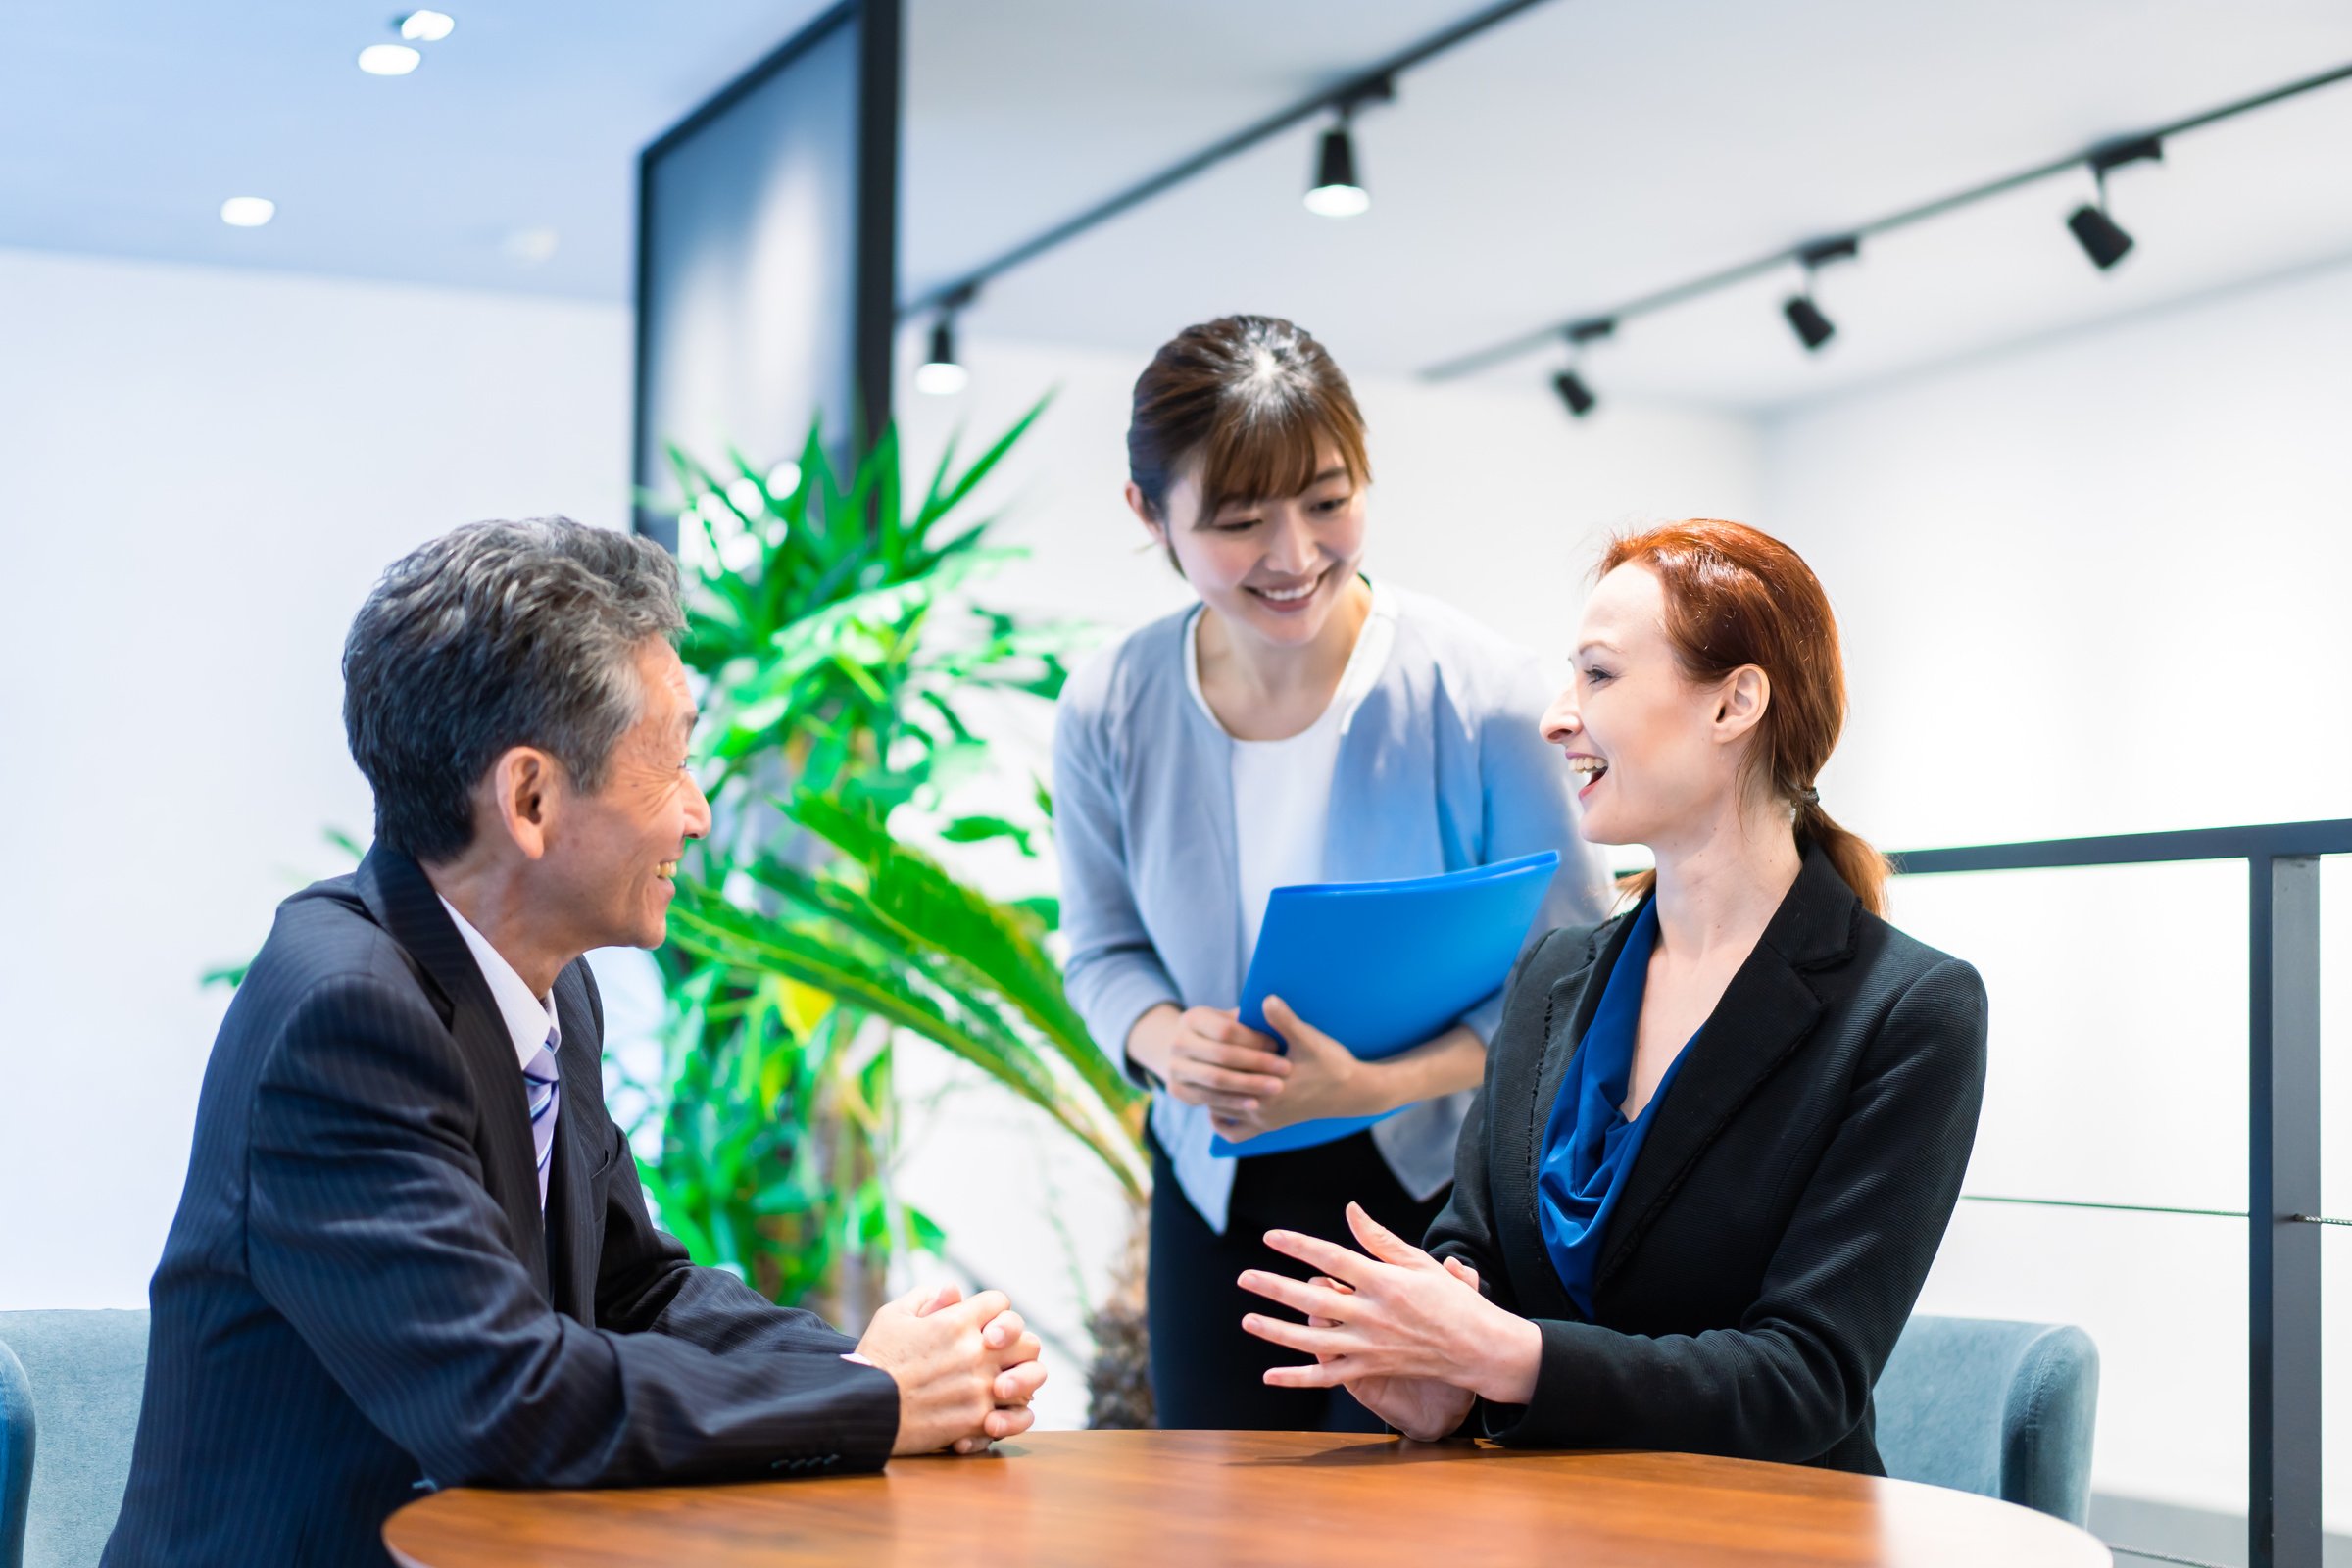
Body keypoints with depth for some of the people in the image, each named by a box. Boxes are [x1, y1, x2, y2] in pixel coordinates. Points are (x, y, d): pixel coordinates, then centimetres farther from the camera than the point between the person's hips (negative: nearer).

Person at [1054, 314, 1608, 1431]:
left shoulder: (1477, 695, -17)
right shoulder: (1108, 713, -7)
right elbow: (1105, 950, 6)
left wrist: (1371, 1084, -27)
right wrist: (1163, 1041, -18)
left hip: (1438, 1182, -3)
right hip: (1219, 1186, 3)